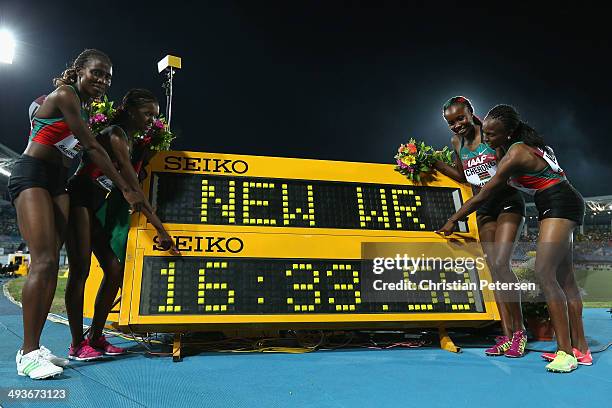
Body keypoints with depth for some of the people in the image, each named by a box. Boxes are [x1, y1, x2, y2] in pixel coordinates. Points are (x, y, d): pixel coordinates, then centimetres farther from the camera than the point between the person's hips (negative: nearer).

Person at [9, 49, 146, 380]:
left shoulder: (84, 107, 21)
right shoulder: (65, 95, -6)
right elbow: (93, 148, -12)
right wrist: (126, 189, -12)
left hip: (57, 181, 8)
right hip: (32, 175, -8)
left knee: (51, 264, 0)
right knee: (44, 261, -17)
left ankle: (33, 346, 4)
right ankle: (28, 354, -14)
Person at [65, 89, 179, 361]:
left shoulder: (131, 142, 14)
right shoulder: (116, 135, -14)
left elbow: (130, 190, 10)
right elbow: (134, 189, -21)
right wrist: (161, 230, -23)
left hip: (94, 208, 9)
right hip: (77, 200, -9)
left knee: (115, 269, 2)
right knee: (81, 269, -9)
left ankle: (95, 338, 11)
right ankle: (77, 345, -1)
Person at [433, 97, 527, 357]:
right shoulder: (457, 143, 7)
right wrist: (436, 164, 8)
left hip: (508, 203, -6)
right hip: (484, 209, 6)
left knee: (501, 263, -18)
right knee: (494, 270, 2)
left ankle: (519, 329, -2)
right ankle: (507, 335, 6)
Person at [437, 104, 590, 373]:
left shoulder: (515, 155, -19)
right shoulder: (524, 143, 8)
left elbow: (484, 195, -16)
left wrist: (452, 220, -10)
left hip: (560, 205, -10)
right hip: (557, 208, 10)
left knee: (544, 273, -19)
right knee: (564, 278, 8)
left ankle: (566, 353, -19)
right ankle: (580, 349, 13)